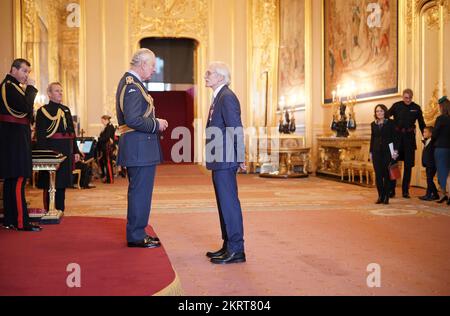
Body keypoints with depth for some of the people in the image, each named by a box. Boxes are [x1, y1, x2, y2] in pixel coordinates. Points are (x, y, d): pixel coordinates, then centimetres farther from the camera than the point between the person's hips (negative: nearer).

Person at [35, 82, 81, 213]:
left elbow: (72, 132, 16)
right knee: (51, 183, -1)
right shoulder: (43, 111, -4)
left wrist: (76, 151, 11)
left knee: (62, 182, 11)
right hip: (51, 151, -6)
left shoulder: (66, 110, 16)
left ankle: (60, 210, 20)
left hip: (66, 152, 6)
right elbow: (40, 135, -11)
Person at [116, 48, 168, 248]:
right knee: (140, 191, -3)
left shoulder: (128, 82, 16)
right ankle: (136, 236, 5)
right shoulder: (133, 86, -17)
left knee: (138, 191, 18)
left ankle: (136, 232, 28)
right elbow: (133, 120, -26)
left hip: (137, 147, 11)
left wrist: (154, 121, 11)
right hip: (140, 148, -11)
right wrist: (156, 124, -14)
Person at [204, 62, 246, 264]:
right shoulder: (218, 97, 17)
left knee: (229, 203, -6)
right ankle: (228, 246, 23)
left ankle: (236, 250, 0)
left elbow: (236, 129, -18)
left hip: (225, 161, -10)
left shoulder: (227, 97, -14)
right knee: (224, 203, 14)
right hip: (219, 161, 10)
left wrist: (240, 158, -16)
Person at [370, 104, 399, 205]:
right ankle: (380, 196, 7)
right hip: (377, 151, 4)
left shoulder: (390, 123, 1)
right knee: (378, 174, 0)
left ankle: (386, 196, 3)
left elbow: (394, 137, -2)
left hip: (387, 151, -4)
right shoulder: (373, 124, 12)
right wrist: (371, 152, 12)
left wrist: (395, 150, -10)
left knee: (386, 174, -4)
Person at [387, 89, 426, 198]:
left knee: (408, 164, 5)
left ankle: (405, 191, 13)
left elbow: (421, 124, 10)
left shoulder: (416, 108, 5)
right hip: (397, 136, -1)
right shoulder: (396, 106, 1)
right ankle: (391, 190, 10)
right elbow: (386, 116, -3)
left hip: (409, 137, 1)